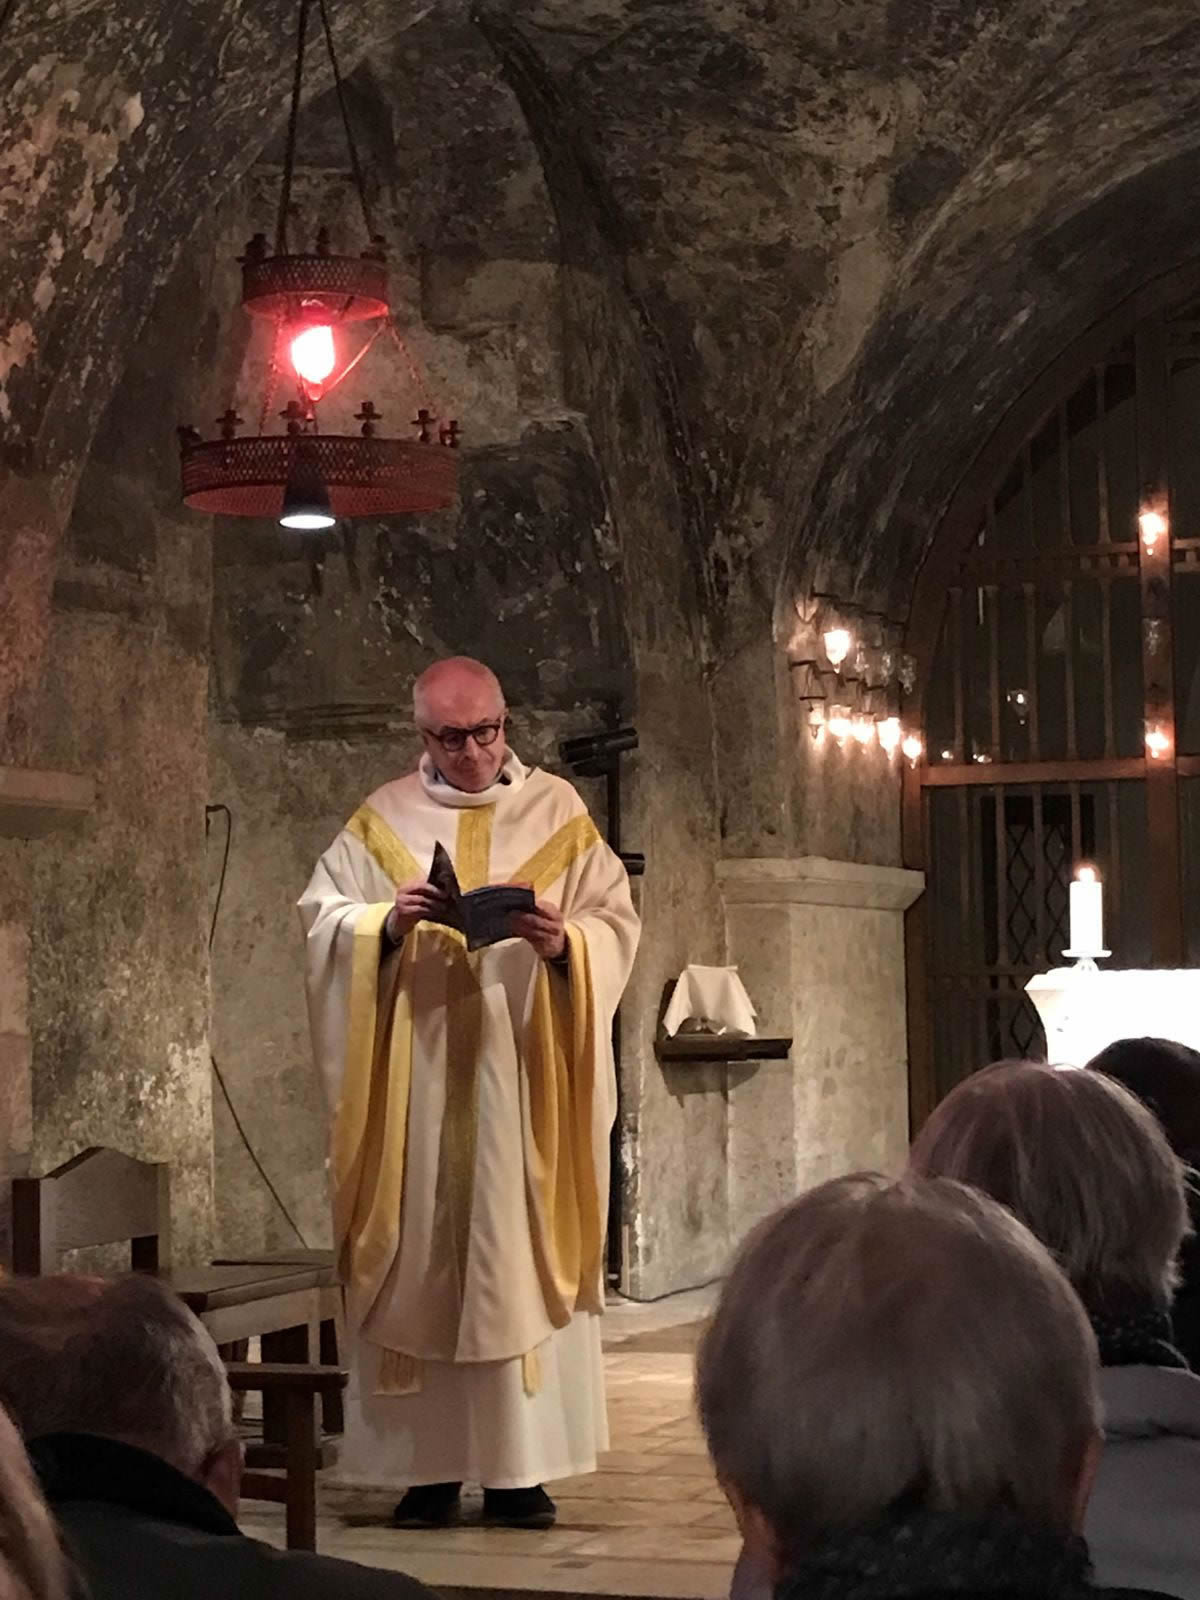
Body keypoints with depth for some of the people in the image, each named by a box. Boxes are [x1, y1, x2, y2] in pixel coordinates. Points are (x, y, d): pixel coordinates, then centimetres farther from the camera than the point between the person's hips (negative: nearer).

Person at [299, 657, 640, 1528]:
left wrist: (562, 944, -18)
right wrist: (387, 923, -16)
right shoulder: (381, 821, 8)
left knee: (523, 1256, -2)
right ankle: (429, 1464, 4)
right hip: (416, 1084, 0)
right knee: (420, 1258, -1)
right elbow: (321, 918, 3)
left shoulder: (557, 812, 6)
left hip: (524, 1079, 0)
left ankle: (519, 1465, 4)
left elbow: (616, 922, 3)